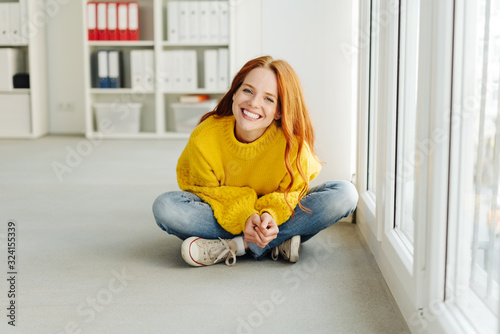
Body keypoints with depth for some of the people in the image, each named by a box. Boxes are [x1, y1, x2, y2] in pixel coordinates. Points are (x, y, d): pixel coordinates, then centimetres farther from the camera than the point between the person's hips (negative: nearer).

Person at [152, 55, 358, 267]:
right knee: (165, 207, -28)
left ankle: (235, 246, -25)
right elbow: (207, 190, -12)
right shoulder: (204, 138, -23)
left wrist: (270, 214, -33)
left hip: (279, 214, 1)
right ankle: (278, 242, -24)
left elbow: (292, 192, -10)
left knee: (345, 195, -24)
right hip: (225, 214, 0)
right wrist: (243, 217, -31)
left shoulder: (293, 142, -25)